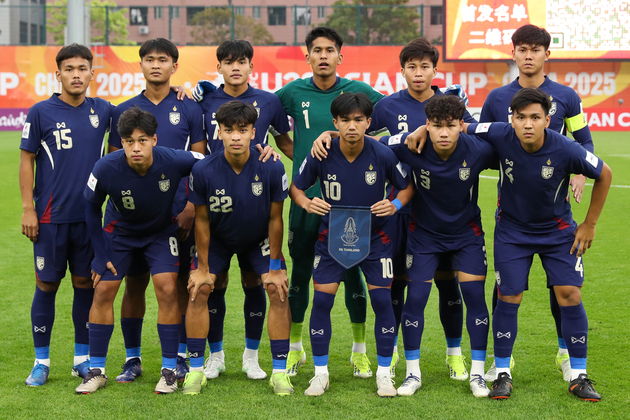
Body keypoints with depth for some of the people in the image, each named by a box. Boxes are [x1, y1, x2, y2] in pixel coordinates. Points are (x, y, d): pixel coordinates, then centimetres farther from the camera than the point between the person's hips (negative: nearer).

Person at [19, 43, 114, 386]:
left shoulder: (102, 111, 5)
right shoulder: (41, 113, -3)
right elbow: (27, 162, 0)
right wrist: (28, 208, -6)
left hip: (89, 216, 3)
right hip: (51, 217, -3)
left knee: (85, 284, 8)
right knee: (46, 286, 3)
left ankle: (82, 358, 20)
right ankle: (41, 361, 14)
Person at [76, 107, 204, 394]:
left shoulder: (173, 161, -32)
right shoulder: (106, 169, -29)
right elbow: (91, 209, -11)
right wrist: (101, 256, -9)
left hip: (161, 231, -1)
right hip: (119, 232, 1)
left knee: (167, 289, -14)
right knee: (103, 291, -4)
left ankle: (169, 371, -3)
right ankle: (96, 370, 9)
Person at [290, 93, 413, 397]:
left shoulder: (383, 155, -14)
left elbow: (407, 185, 2)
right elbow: (296, 187, 1)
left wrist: (396, 205, -18)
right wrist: (307, 203, -20)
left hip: (374, 235, 0)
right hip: (332, 235, 0)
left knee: (382, 300, -4)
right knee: (321, 300, -5)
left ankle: (384, 373, 11)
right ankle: (320, 373, 10)